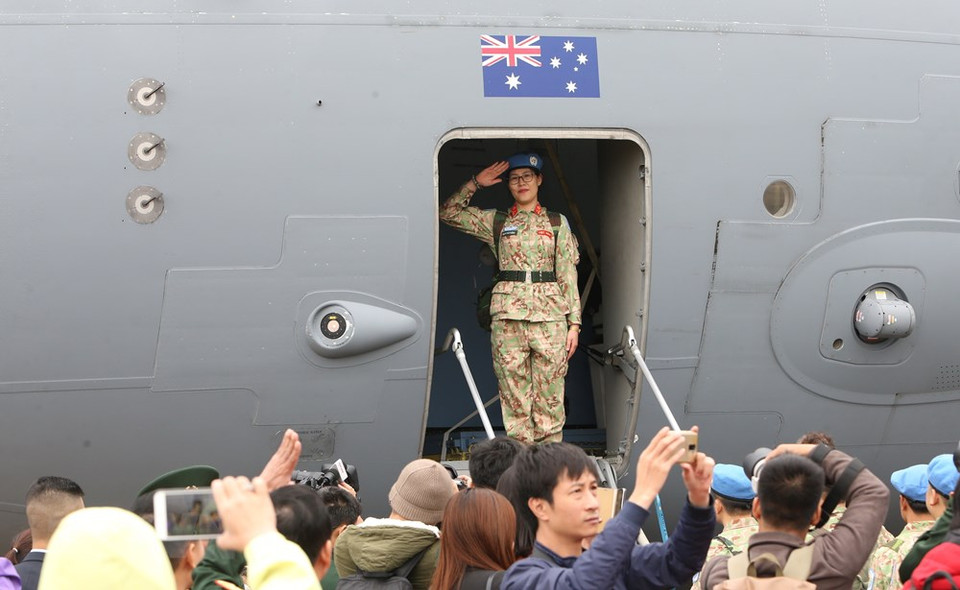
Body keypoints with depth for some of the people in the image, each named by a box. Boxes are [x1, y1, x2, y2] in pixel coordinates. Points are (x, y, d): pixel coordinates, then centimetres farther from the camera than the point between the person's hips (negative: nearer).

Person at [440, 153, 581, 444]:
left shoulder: (557, 223, 13)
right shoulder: (496, 222, 15)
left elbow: (568, 276, 9)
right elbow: (448, 213, 14)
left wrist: (574, 322, 2)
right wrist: (476, 183, 7)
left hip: (550, 313, -1)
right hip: (508, 313, 1)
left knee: (550, 393, -3)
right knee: (514, 393, -2)